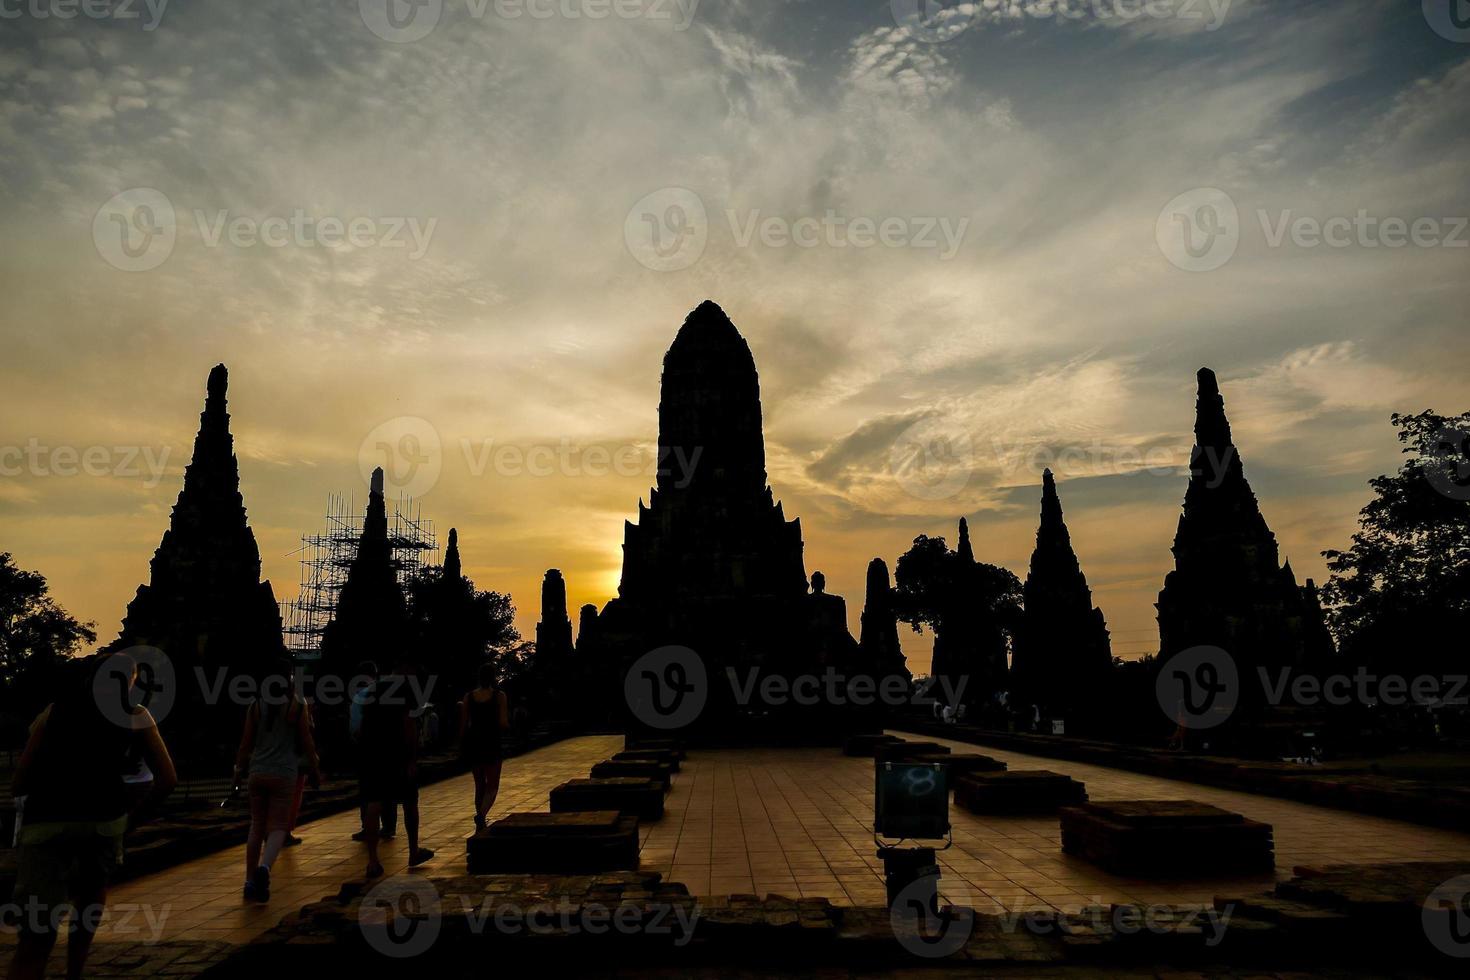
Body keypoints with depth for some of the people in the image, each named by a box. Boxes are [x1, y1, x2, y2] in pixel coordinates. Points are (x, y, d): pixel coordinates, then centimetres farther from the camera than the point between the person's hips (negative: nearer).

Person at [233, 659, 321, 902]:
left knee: (257, 826, 13)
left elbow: (246, 743, 7)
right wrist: (315, 770, 9)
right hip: (284, 774, -3)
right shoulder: (297, 707, -6)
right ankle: (265, 866, -26)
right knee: (278, 827, 0)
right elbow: (307, 743, -2)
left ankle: (251, 882, 15)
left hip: (258, 772, 3)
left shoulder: (256, 706, 3)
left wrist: (239, 769, 21)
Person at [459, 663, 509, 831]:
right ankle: (481, 814, -23)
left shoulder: (468, 697, 2)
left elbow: (463, 725, 3)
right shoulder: (499, 696, -8)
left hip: (472, 743, 4)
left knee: (480, 785, 19)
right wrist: (508, 724, 10)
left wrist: (462, 746, 13)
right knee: (492, 786, 4)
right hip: (491, 743, -4)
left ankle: (481, 824, 22)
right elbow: (503, 724, -13)